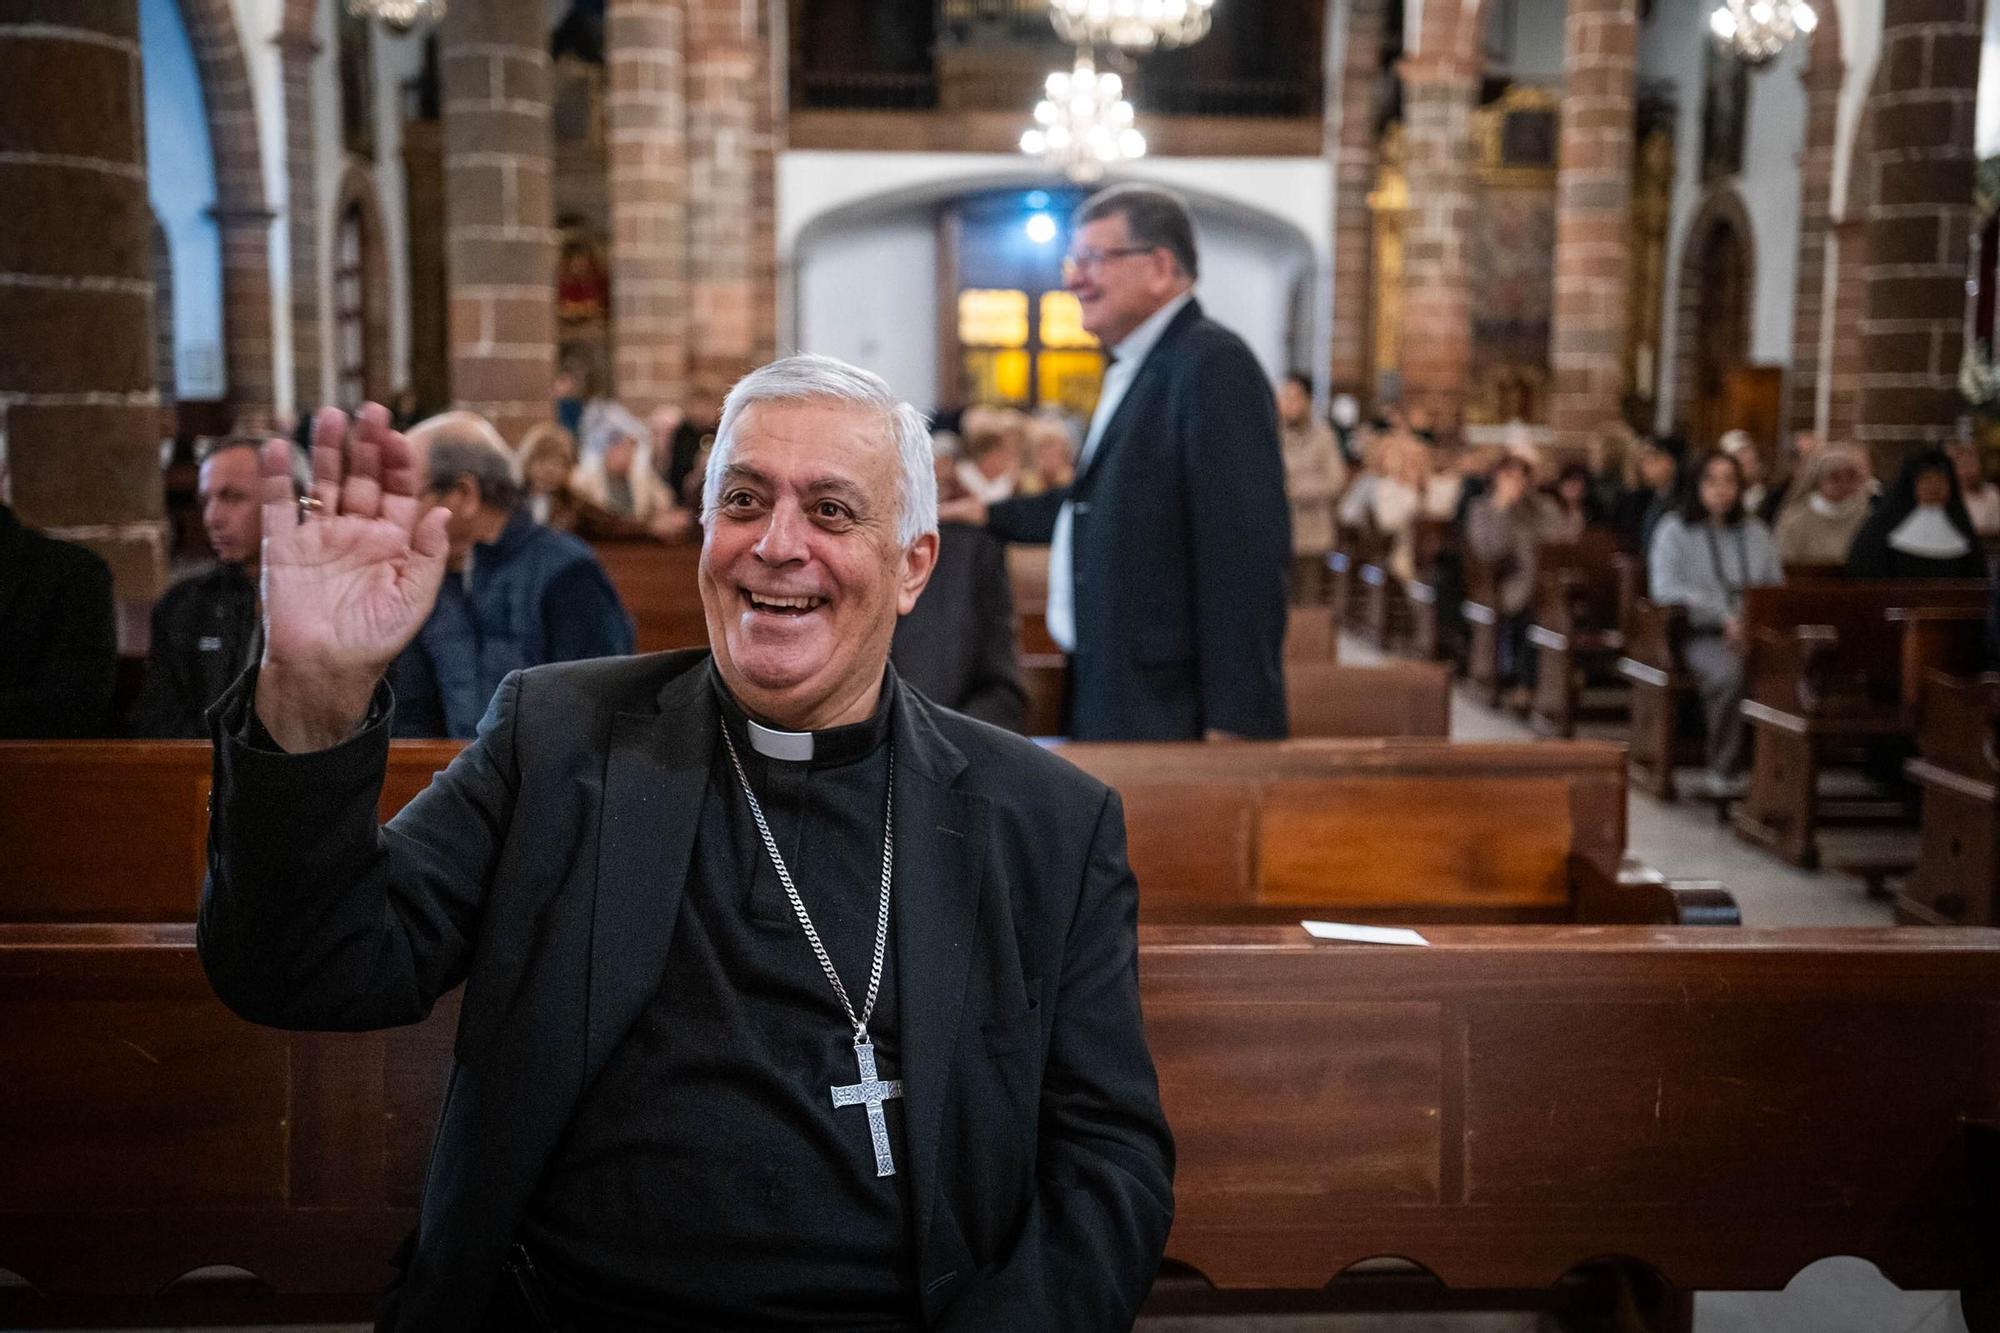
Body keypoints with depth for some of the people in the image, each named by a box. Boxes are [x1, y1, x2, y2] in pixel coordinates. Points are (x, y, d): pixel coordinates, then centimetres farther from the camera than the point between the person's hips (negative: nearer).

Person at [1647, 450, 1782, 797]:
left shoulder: (1755, 530, 22)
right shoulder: (1674, 530, 8)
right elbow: (1665, 589, -5)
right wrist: (1725, 616, -13)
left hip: (1755, 634, 3)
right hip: (1701, 635, -3)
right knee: (1731, 675, -37)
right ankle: (1725, 772, -25)